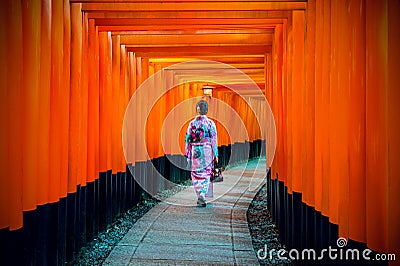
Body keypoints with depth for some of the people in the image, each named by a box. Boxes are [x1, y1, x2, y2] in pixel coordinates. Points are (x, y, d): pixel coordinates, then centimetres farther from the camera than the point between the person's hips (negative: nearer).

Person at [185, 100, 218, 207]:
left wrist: (188, 154, 9)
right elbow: (214, 140, -5)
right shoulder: (210, 123, -4)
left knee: (196, 174, 11)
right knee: (205, 174, 6)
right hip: (207, 151, -1)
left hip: (195, 151, 1)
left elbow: (188, 140, 2)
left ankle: (200, 196, 9)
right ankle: (202, 196, -6)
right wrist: (215, 154, 0)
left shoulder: (192, 123, 0)